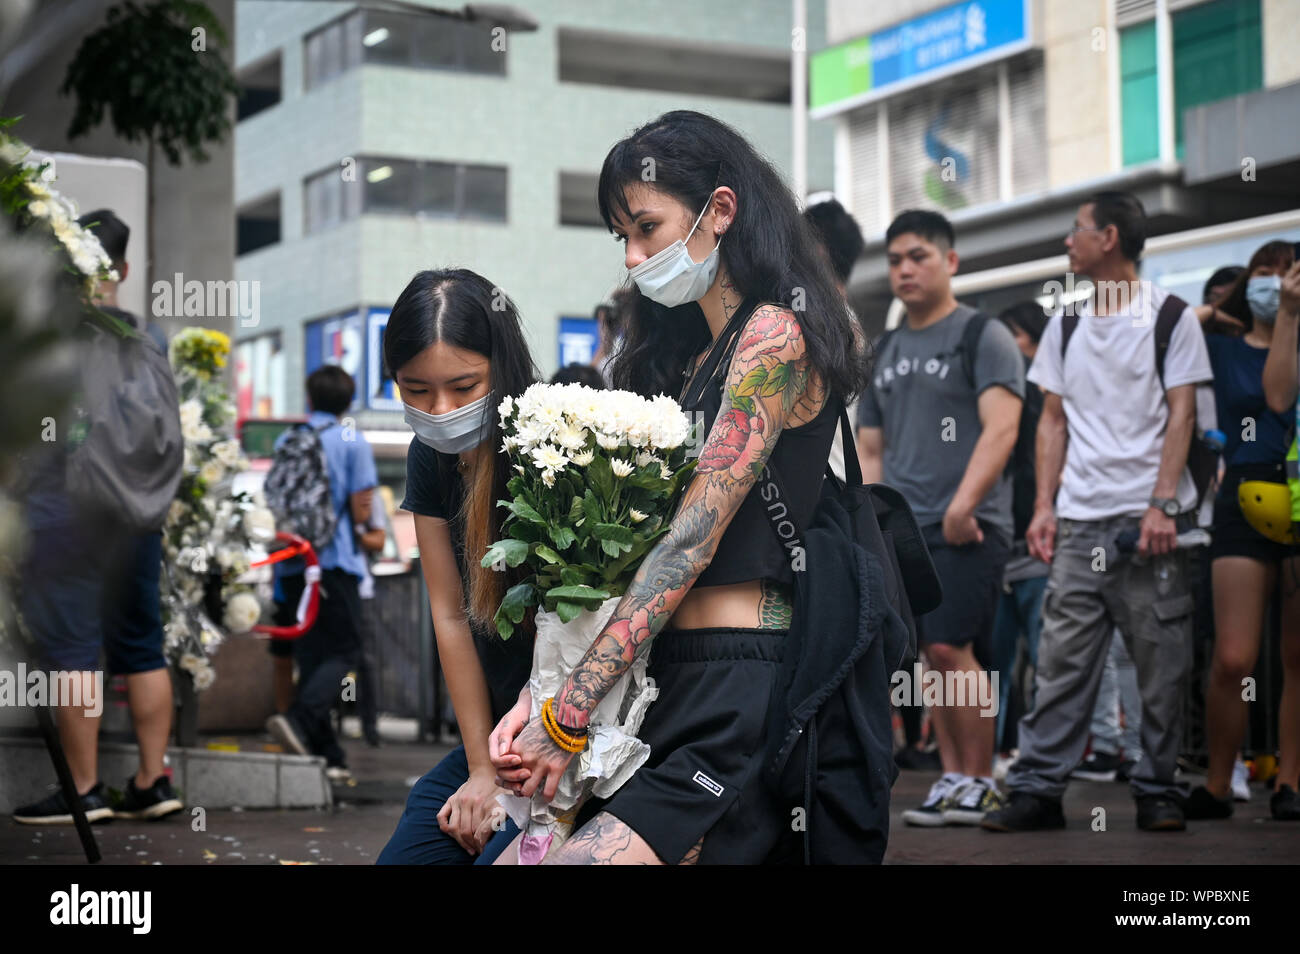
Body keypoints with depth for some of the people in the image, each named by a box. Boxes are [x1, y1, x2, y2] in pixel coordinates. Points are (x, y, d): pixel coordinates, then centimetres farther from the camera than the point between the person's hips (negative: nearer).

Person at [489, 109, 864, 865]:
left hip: (737, 696, -8)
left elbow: (693, 540, -14)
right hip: (664, 684, 8)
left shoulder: (775, 335, -6)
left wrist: (569, 715, -16)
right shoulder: (685, 354, 21)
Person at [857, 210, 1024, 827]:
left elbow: (1000, 429, -13)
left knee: (952, 647, -12)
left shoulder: (983, 336, -2)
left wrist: (963, 504, -23)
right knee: (933, 654, 6)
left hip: (967, 526, -6)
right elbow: (870, 450, 22)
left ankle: (980, 783, -2)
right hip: (904, 526, 6)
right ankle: (953, 776, 13)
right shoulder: (884, 352, 19)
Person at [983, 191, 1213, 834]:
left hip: (1149, 520, -4)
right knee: (1060, 659, 0)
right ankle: (1038, 788, 2)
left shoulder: (1170, 316, 2)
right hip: (1079, 521, 4)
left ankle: (1157, 791, 8)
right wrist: (1044, 506, 6)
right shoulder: (1066, 323, 16)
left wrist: (1162, 504, -14)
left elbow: (1180, 416, -4)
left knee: (1161, 664, -1)